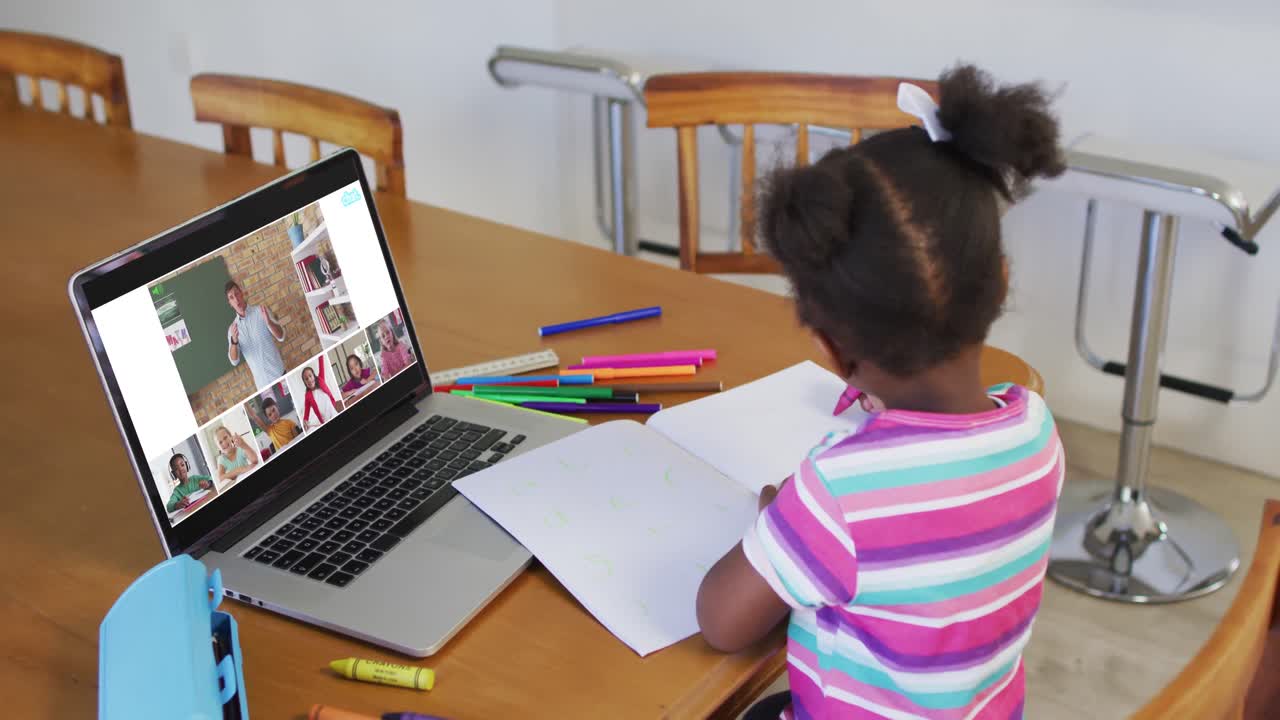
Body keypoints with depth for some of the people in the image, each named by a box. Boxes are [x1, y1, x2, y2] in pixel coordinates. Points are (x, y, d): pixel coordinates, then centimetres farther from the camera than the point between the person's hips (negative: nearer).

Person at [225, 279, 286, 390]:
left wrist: (268, 321, -27)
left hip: (279, 375, -2)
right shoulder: (232, 328, 4)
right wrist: (234, 341, -21)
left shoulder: (260, 311, -2)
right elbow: (234, 361, -2)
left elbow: (281, 337, -8)